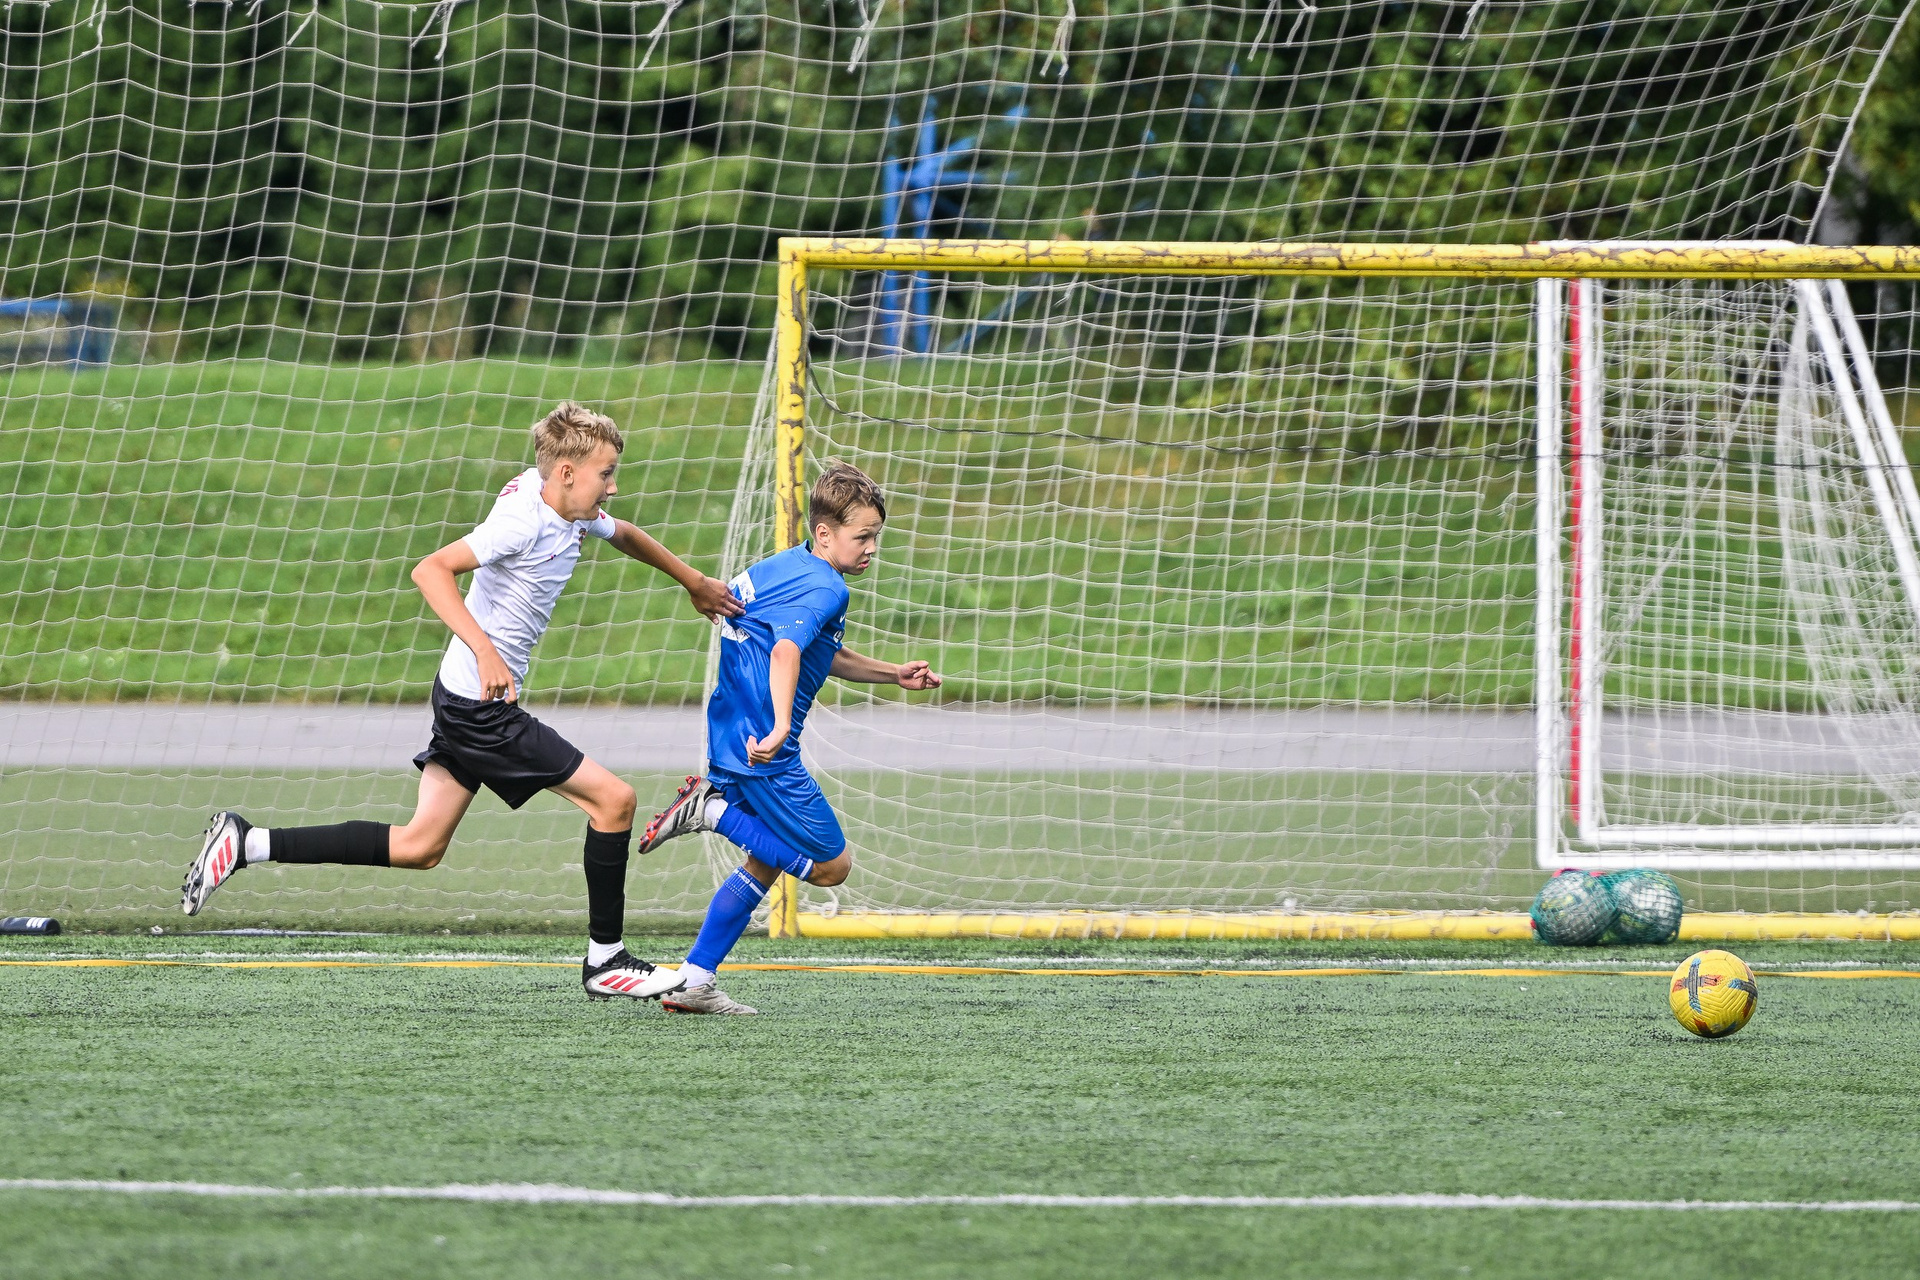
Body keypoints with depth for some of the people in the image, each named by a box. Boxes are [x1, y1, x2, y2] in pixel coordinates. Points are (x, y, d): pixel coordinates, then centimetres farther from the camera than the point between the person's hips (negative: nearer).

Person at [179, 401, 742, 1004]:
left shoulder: (574, 514, 8)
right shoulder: (523, 520, -20)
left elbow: (626, 535, 30)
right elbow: (431, 571, -30)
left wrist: (696, 582, 39)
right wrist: (485, 650, -40)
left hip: (466, 701, 10)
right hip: (483, 704, -10)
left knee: (418, 848, 10)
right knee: (613, 799, -6)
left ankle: (246, 843, 9)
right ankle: (604, 961, 4)